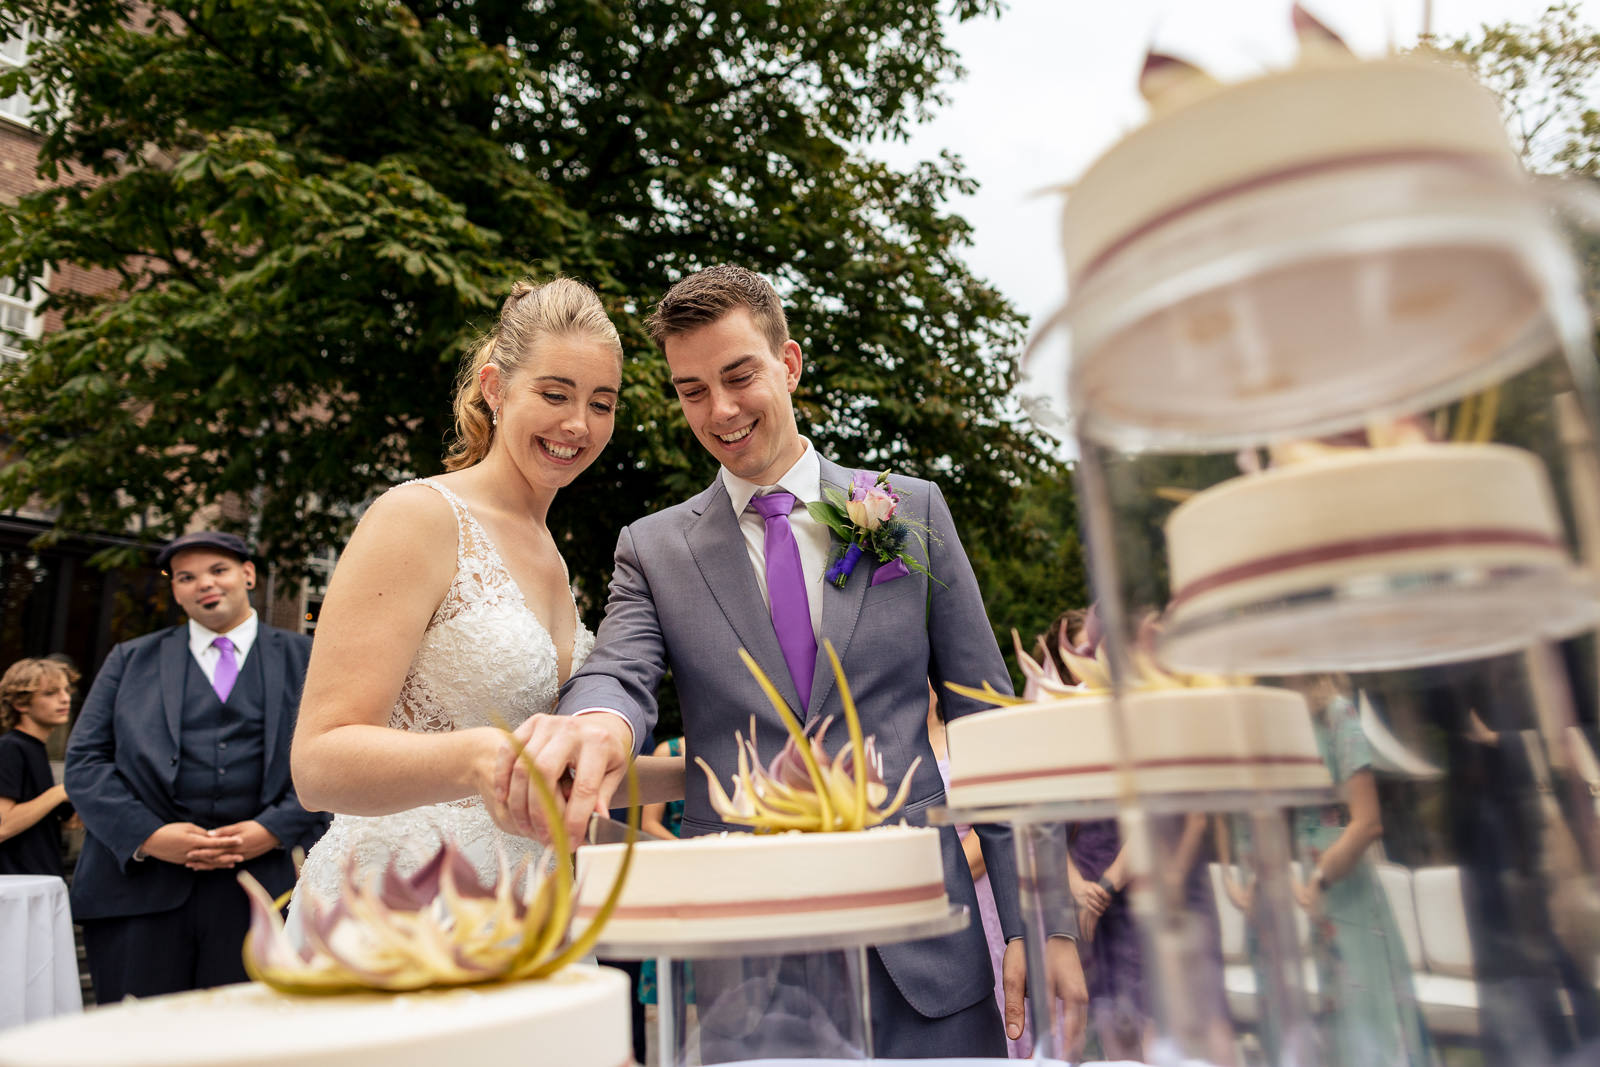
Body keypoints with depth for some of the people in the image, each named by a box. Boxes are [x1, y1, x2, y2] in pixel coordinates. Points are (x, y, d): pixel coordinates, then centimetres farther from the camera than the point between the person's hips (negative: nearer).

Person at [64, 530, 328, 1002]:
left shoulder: (306, 658, 10)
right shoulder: (130, 660, 16)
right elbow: (85, 761, 8)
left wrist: (274, 830, -10)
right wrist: (146, 835, -7)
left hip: (261, 884, -1)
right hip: (141, 883, 2)